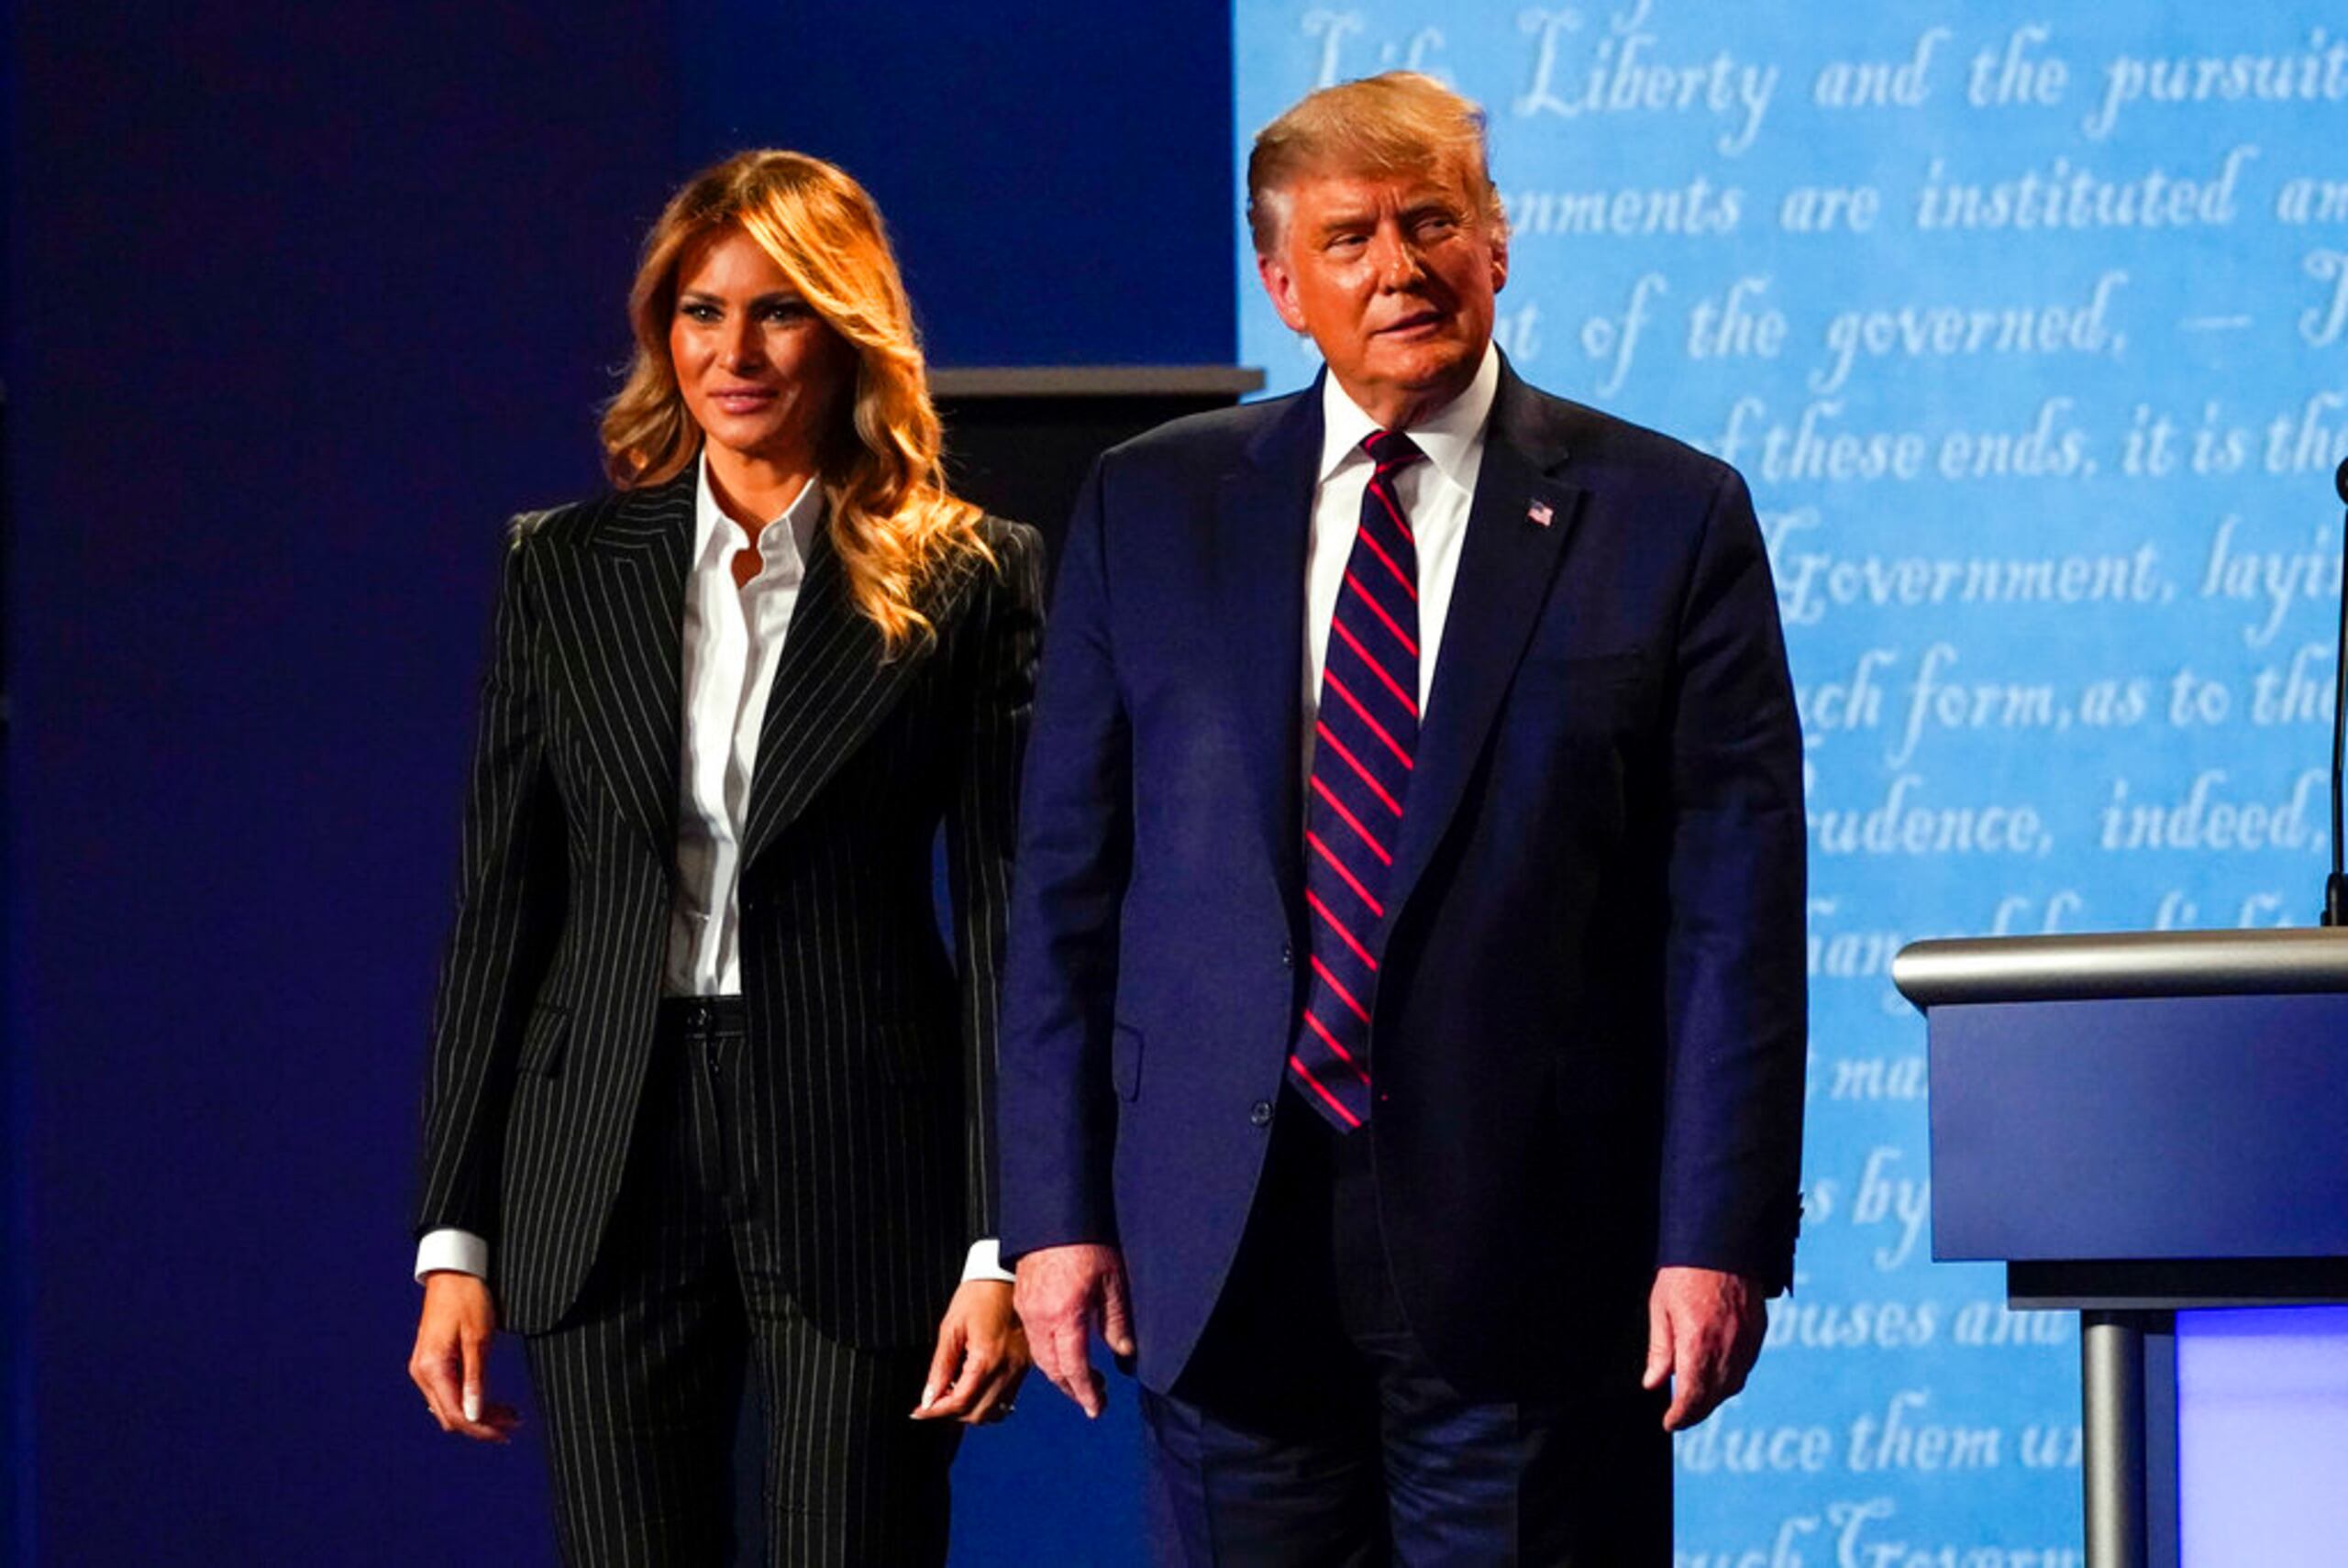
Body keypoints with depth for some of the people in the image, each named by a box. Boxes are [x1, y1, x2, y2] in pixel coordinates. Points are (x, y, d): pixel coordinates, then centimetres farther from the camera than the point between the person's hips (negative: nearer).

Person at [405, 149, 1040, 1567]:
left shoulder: (967, 583, 0)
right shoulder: (567, 570, 7)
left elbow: (1007, 916, -2)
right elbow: (500, 906, 8)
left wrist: (1002, 1246, -8)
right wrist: (455, 1238, 3)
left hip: (861, 1161, -2)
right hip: (608, 1175, 2)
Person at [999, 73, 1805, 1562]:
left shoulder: (1667, 518, 2)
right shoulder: (1149, 512, 9)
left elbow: (1735, 911, -2)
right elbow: (1066, 883, 8)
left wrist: (1721, 1237, -9)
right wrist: (1056, 1208, 1)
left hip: (1533, 1254, -2)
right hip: (1230, 1254, 2)